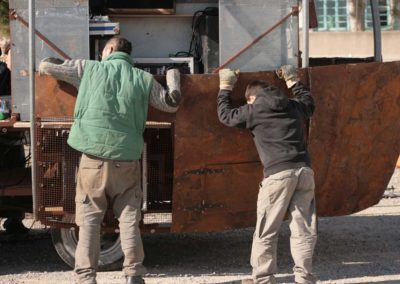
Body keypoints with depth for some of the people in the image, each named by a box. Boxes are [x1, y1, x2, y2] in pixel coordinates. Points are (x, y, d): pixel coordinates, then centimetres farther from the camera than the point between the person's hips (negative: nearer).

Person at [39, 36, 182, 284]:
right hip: (127, 158, 1)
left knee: (89, 219, 2)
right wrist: (173, 77, 35)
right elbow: (172, 104, 17)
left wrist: (58, 65, 32)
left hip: (94, 156, -1)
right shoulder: (144, 79, 7)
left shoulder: (89, 69, 5)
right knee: (129, 218, 6)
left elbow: (46, 66, 9)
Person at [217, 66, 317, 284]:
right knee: (303, 229, 7)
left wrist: (225, 88, 31)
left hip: (278, 174, -4)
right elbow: (309, 102, 42)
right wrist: (293, 81, 52)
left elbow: (226, 116, 19)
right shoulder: (295, 107, 18)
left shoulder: (254, 110, 5)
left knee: (266, 231, 5)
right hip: (304, 172, 5)